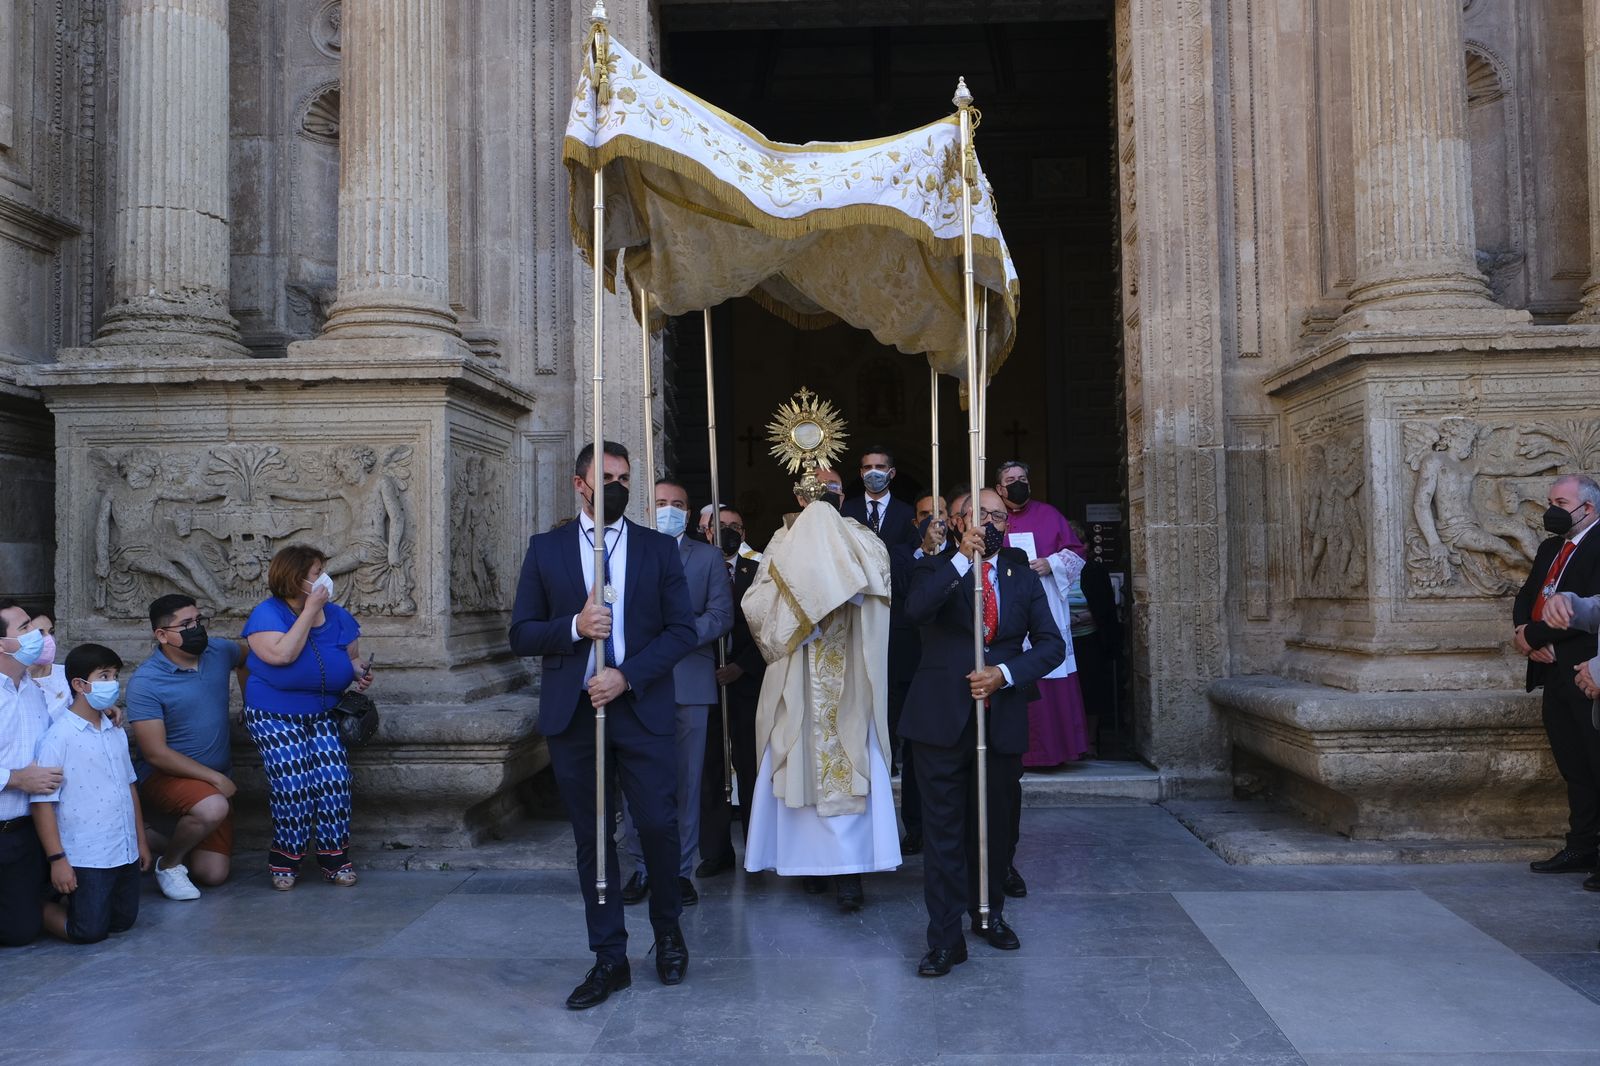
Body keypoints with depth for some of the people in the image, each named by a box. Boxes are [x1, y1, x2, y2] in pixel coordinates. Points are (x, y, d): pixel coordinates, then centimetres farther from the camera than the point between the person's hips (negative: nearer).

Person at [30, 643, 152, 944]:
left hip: (125, 853, 7)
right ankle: (40, 909, 23)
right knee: (89, 931, -2)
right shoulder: (58, 736, -13)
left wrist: (141, 840, 18)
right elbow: (43, 802, -14)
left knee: (123, 922, 13)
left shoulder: (116, 733, 8)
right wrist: (57, 859, -15)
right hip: (86, 857, -7)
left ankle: (64, 900, 35)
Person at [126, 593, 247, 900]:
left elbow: (247, 657, 24)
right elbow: (155, 753, -20)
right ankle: (168, 863, -7)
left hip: (216, 779, 5)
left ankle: (184, 834, 31)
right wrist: (215, 777, -20)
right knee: (212, 808, -38)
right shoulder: (145, 682, -18)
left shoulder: (219, 651, -3)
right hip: (164, 776, -5)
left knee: (213, 874, -2)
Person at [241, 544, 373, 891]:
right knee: (292, 781, -19)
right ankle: (285, 857, -1)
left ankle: (334, 856, -1)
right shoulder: (267, 614, -8)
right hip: (275, 715, -4)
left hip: (322, 714, 4)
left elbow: (353, 658, 19)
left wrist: (360, 671, -6)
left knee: (334, 776, -13)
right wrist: (310, 611, -20)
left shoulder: (337, 616, 8)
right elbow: (282, 654, -25)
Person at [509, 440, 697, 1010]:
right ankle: (610, 959, 19)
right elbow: (521, 633, 5)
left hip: (643, 709, -1)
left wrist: (627, 676, -12)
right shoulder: (546, 549, 7)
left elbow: (682, 630, 1)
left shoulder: (658, 548, 6)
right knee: (591, 839, 7)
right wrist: (573, 626, -14)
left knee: (658, 825, -2)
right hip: (573, 713, 1)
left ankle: (668, 931, 26)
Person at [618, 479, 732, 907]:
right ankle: (642, 867, 14)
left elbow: (721, 615, 0)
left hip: (690, 681, 0)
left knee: (686, 779, 3)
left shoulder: (708, 557, 11)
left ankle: (680, 869, 13)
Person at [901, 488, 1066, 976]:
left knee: (995, 824, 16)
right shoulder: (937, 569, 2)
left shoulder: (1024, 579, 10)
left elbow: (1051, 644, 3)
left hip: (1002, 719, 3)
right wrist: (962, 557, -24)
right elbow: (917, 608, -20)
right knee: (944, 829, 0)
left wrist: (1004, 674, -11)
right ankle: (946, 936, 8)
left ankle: (989, 912, 36)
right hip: (943, 717, -3)